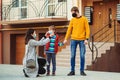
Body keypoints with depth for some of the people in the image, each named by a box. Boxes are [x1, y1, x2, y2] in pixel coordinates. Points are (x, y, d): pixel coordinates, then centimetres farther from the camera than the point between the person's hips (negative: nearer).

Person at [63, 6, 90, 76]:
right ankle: (72, 71, 8)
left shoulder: (84, 19, 3)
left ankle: (82, 71, 7)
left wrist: (86, 39, -10)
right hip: (73, 40, 2)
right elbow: (69, 29, 11)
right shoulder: (72, 20, 11)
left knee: (82, 56, -3)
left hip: (82, 40, -2)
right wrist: (66, 39, 4)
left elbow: (87, 29, 0)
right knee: (72, 56, 1)